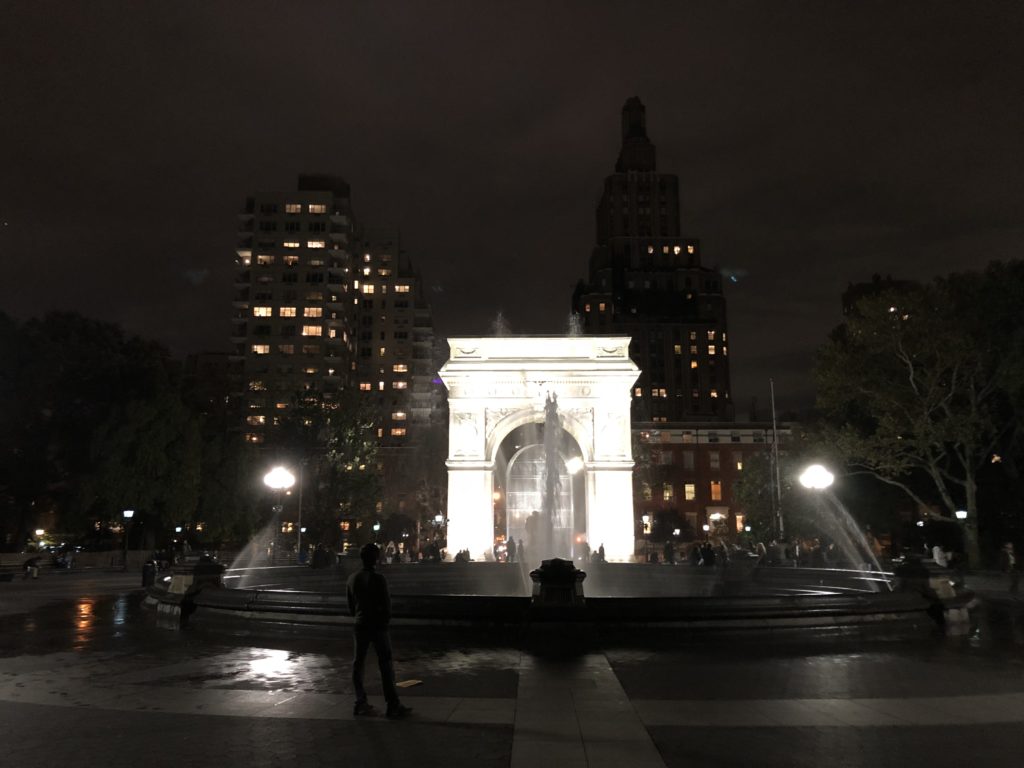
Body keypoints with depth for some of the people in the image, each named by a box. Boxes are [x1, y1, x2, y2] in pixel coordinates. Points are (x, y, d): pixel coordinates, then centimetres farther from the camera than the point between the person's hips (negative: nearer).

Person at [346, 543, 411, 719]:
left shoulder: (352, 579, 4)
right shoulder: (378, 579, -16)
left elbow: (351, 606, 11)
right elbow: (386, 605, -13)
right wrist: (386, 619, 5)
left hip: (360, 625, 6)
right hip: (378, 625, -6)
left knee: (358, 662, 13)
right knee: (386, 664, -2)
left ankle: (360, 703, 16)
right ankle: (393, 705, -2)